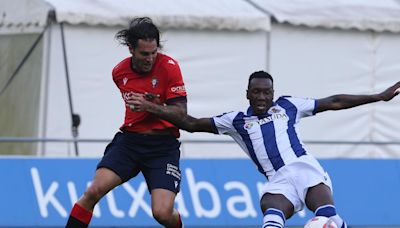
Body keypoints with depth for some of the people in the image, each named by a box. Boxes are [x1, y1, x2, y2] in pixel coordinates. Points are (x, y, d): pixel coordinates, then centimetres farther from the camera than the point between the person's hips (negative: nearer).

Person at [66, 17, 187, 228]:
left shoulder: (169, 67, -10)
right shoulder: (119, 72, 4)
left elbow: (181, 112, -14)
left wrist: (153, 106, -27)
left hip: (163, 146, -3)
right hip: (129, 140, 3)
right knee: (94, 191, -20)